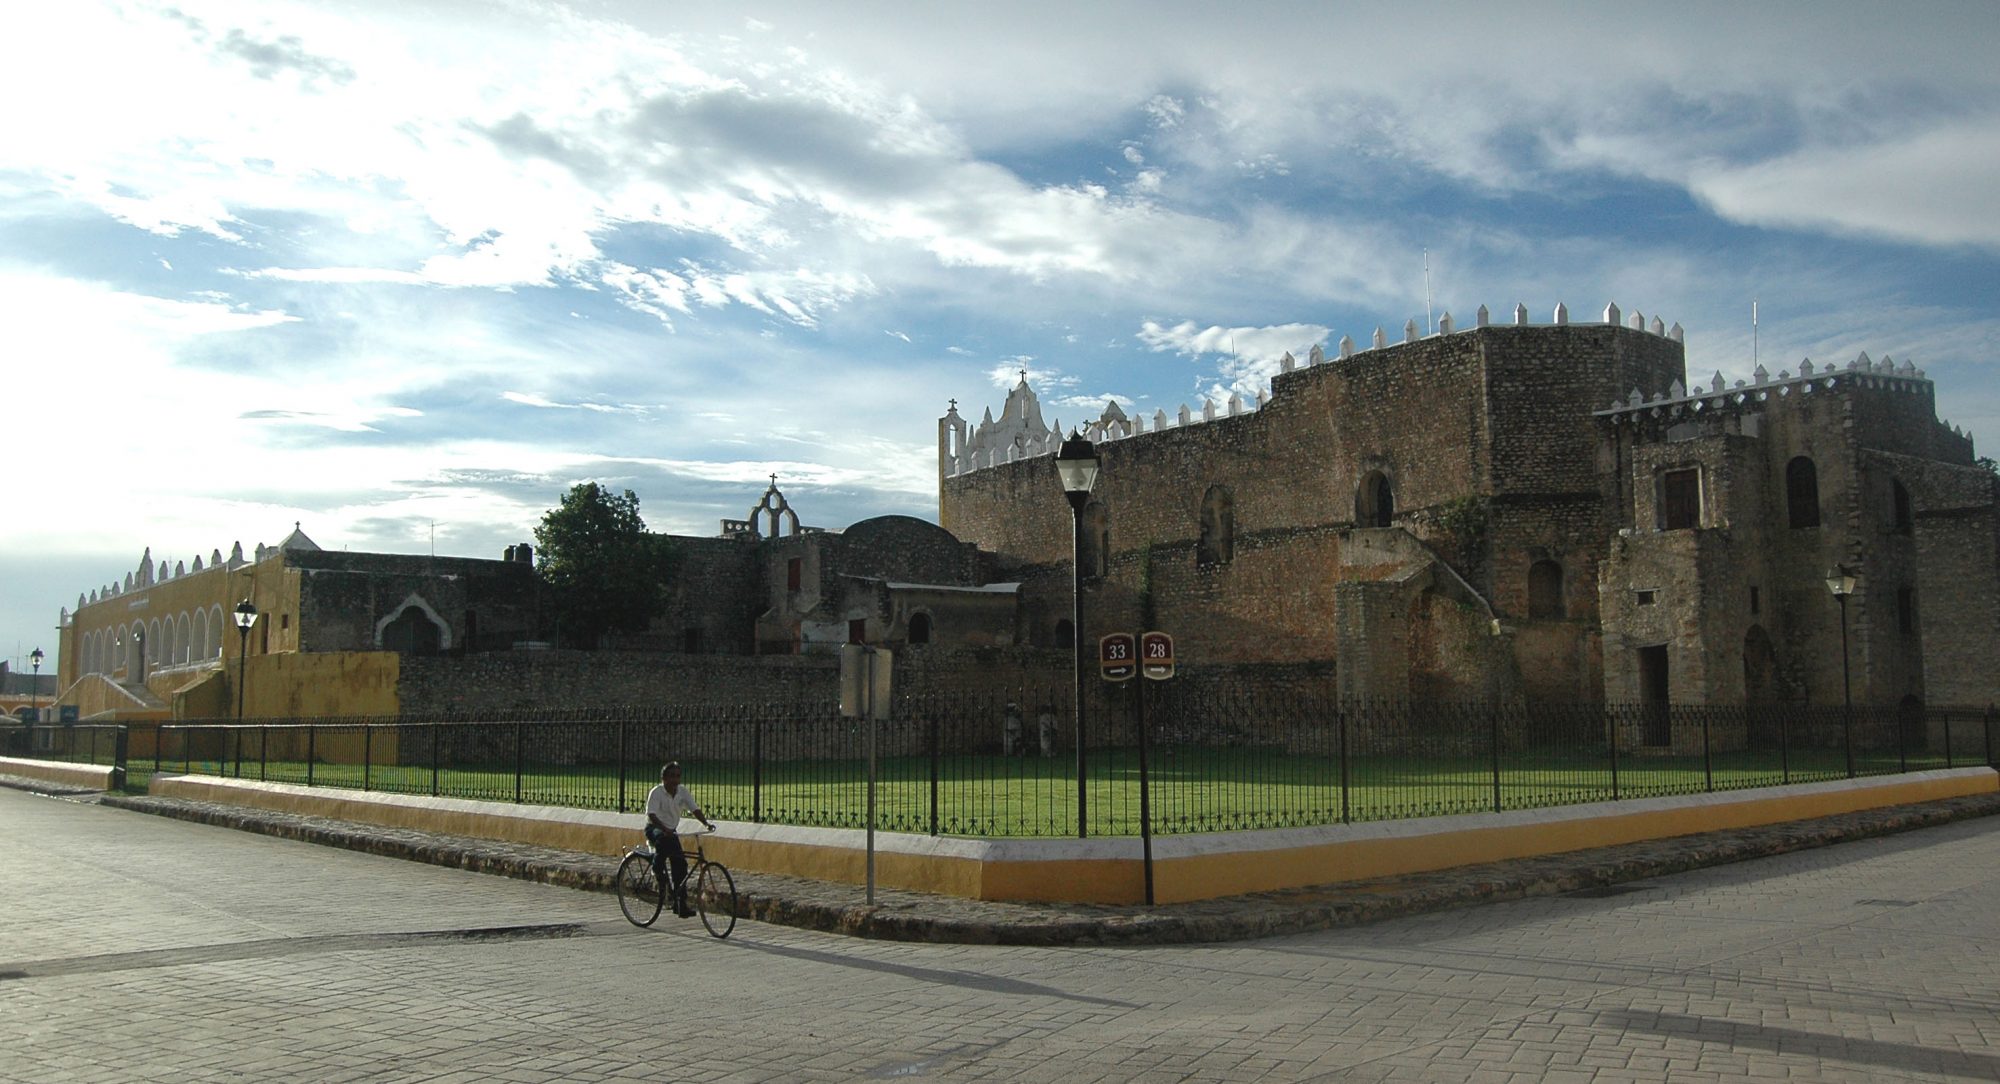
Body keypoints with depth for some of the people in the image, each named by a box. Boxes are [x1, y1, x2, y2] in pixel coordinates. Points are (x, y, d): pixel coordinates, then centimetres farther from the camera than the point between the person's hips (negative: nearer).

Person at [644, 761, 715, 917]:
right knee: (665, 839, -40)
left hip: (671, 831, 5)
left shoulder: (682, 791, -3)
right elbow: (651, 815, -28)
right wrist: (665, 829, -44)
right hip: (654, 828, -5)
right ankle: (657, 867, -14)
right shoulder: (657, 792, -18)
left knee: (680, 864, -5)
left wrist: (707, 823, -25)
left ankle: (680, 904, 1)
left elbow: (695, 809, -8)